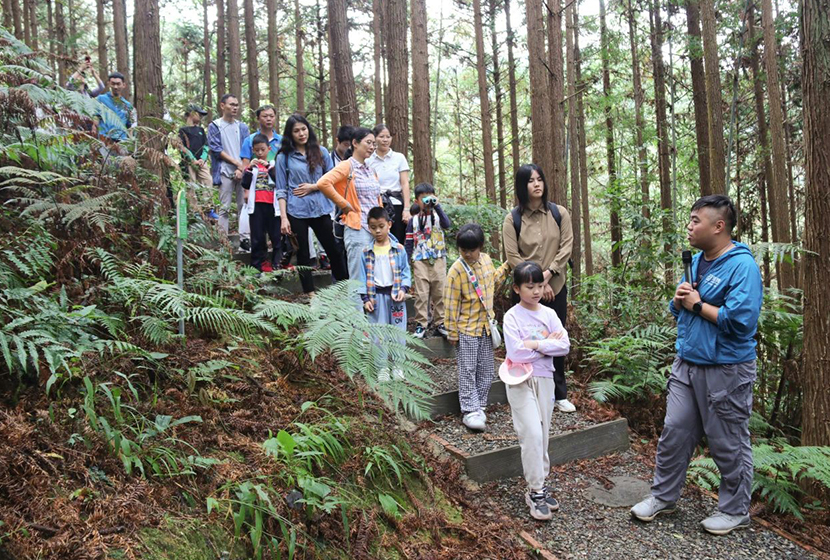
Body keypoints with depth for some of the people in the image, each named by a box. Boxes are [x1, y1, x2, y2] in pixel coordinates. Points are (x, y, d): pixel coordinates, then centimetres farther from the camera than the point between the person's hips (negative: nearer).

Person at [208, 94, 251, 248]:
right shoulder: (214, 126, 5)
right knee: (224, 208, 0)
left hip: (242, 171, 3)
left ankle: (245, 239, -1)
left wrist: (242, 169, -7)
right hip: (225, 172, -3)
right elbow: (216, 149, -3)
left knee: (244, 205, -2)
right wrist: (236, 163, -8)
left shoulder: (242, 127, 14)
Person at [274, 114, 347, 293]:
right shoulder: (284, 157, 3)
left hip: (321, 210, 1)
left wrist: (312, 187, -6)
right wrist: (284, 218, -7)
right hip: (296, 212, -1)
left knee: (334, 251, 3)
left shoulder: (321, 152, 7)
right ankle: (310, 295, 18)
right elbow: (281, 190, 1)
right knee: (303, 255, 8)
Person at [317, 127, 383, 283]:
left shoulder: (371, 170, 18)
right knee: (359, 280, -6)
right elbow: (323, 183, -21)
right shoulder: (347, 166, -6)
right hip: (357, 229, -7)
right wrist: (344, 205, -14)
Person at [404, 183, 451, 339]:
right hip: (420, 261, 0)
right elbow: (409, 243, 8)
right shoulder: (414, 220, 6)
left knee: (440, 293, 5)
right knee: (421, 294, -2)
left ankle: (440, 323, 15)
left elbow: (447, 225, -18)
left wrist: (436, 206, -20)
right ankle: (421, 325, 3)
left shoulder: (438, 216, 5)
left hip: (438, 260, 0)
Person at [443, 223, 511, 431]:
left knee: (486, 371, 13)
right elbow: (451, 304, -14)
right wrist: (452, 332, -12)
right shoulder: (457, 270, -17)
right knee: (468, 371, 2)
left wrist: (507, 266, 13)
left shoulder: (486, 260, 1)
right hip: (467, 328, -6)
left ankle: (479, 405, 27)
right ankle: (470, 411, 10)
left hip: (486, 326, 6)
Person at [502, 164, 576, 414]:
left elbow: (566, 246, -2)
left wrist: (548, 274, -13)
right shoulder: (512, 219, -4)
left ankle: (560, 395, 22)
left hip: (556, 287, 2)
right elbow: (513, 257, -7)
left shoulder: (559, 213, 2)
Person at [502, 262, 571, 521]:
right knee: (532, 433, -11)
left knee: (542, 434, 10)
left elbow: (564, 346, -7)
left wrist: (535, 345, -17)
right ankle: (536, 491, 1)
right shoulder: (512, 317, -9)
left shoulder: (549, 314, 3)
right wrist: (547, 344, -13)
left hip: (544, 378, 5)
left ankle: (538, 485, 23)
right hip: (520, 381, -4)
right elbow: (516, 353, -19)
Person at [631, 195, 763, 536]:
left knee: (728, 444, 9)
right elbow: (678, 310, 17)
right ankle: (663, 497, 29)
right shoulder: (696, 262, 9)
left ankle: (735, 511, 28)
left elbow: (741, 320, -26)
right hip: (686, 363, 8)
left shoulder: (742, 266, -16)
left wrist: (697, 305, -16)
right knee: (674, 432, 13)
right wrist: (679, 300, -5)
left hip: (726, 370, -7)